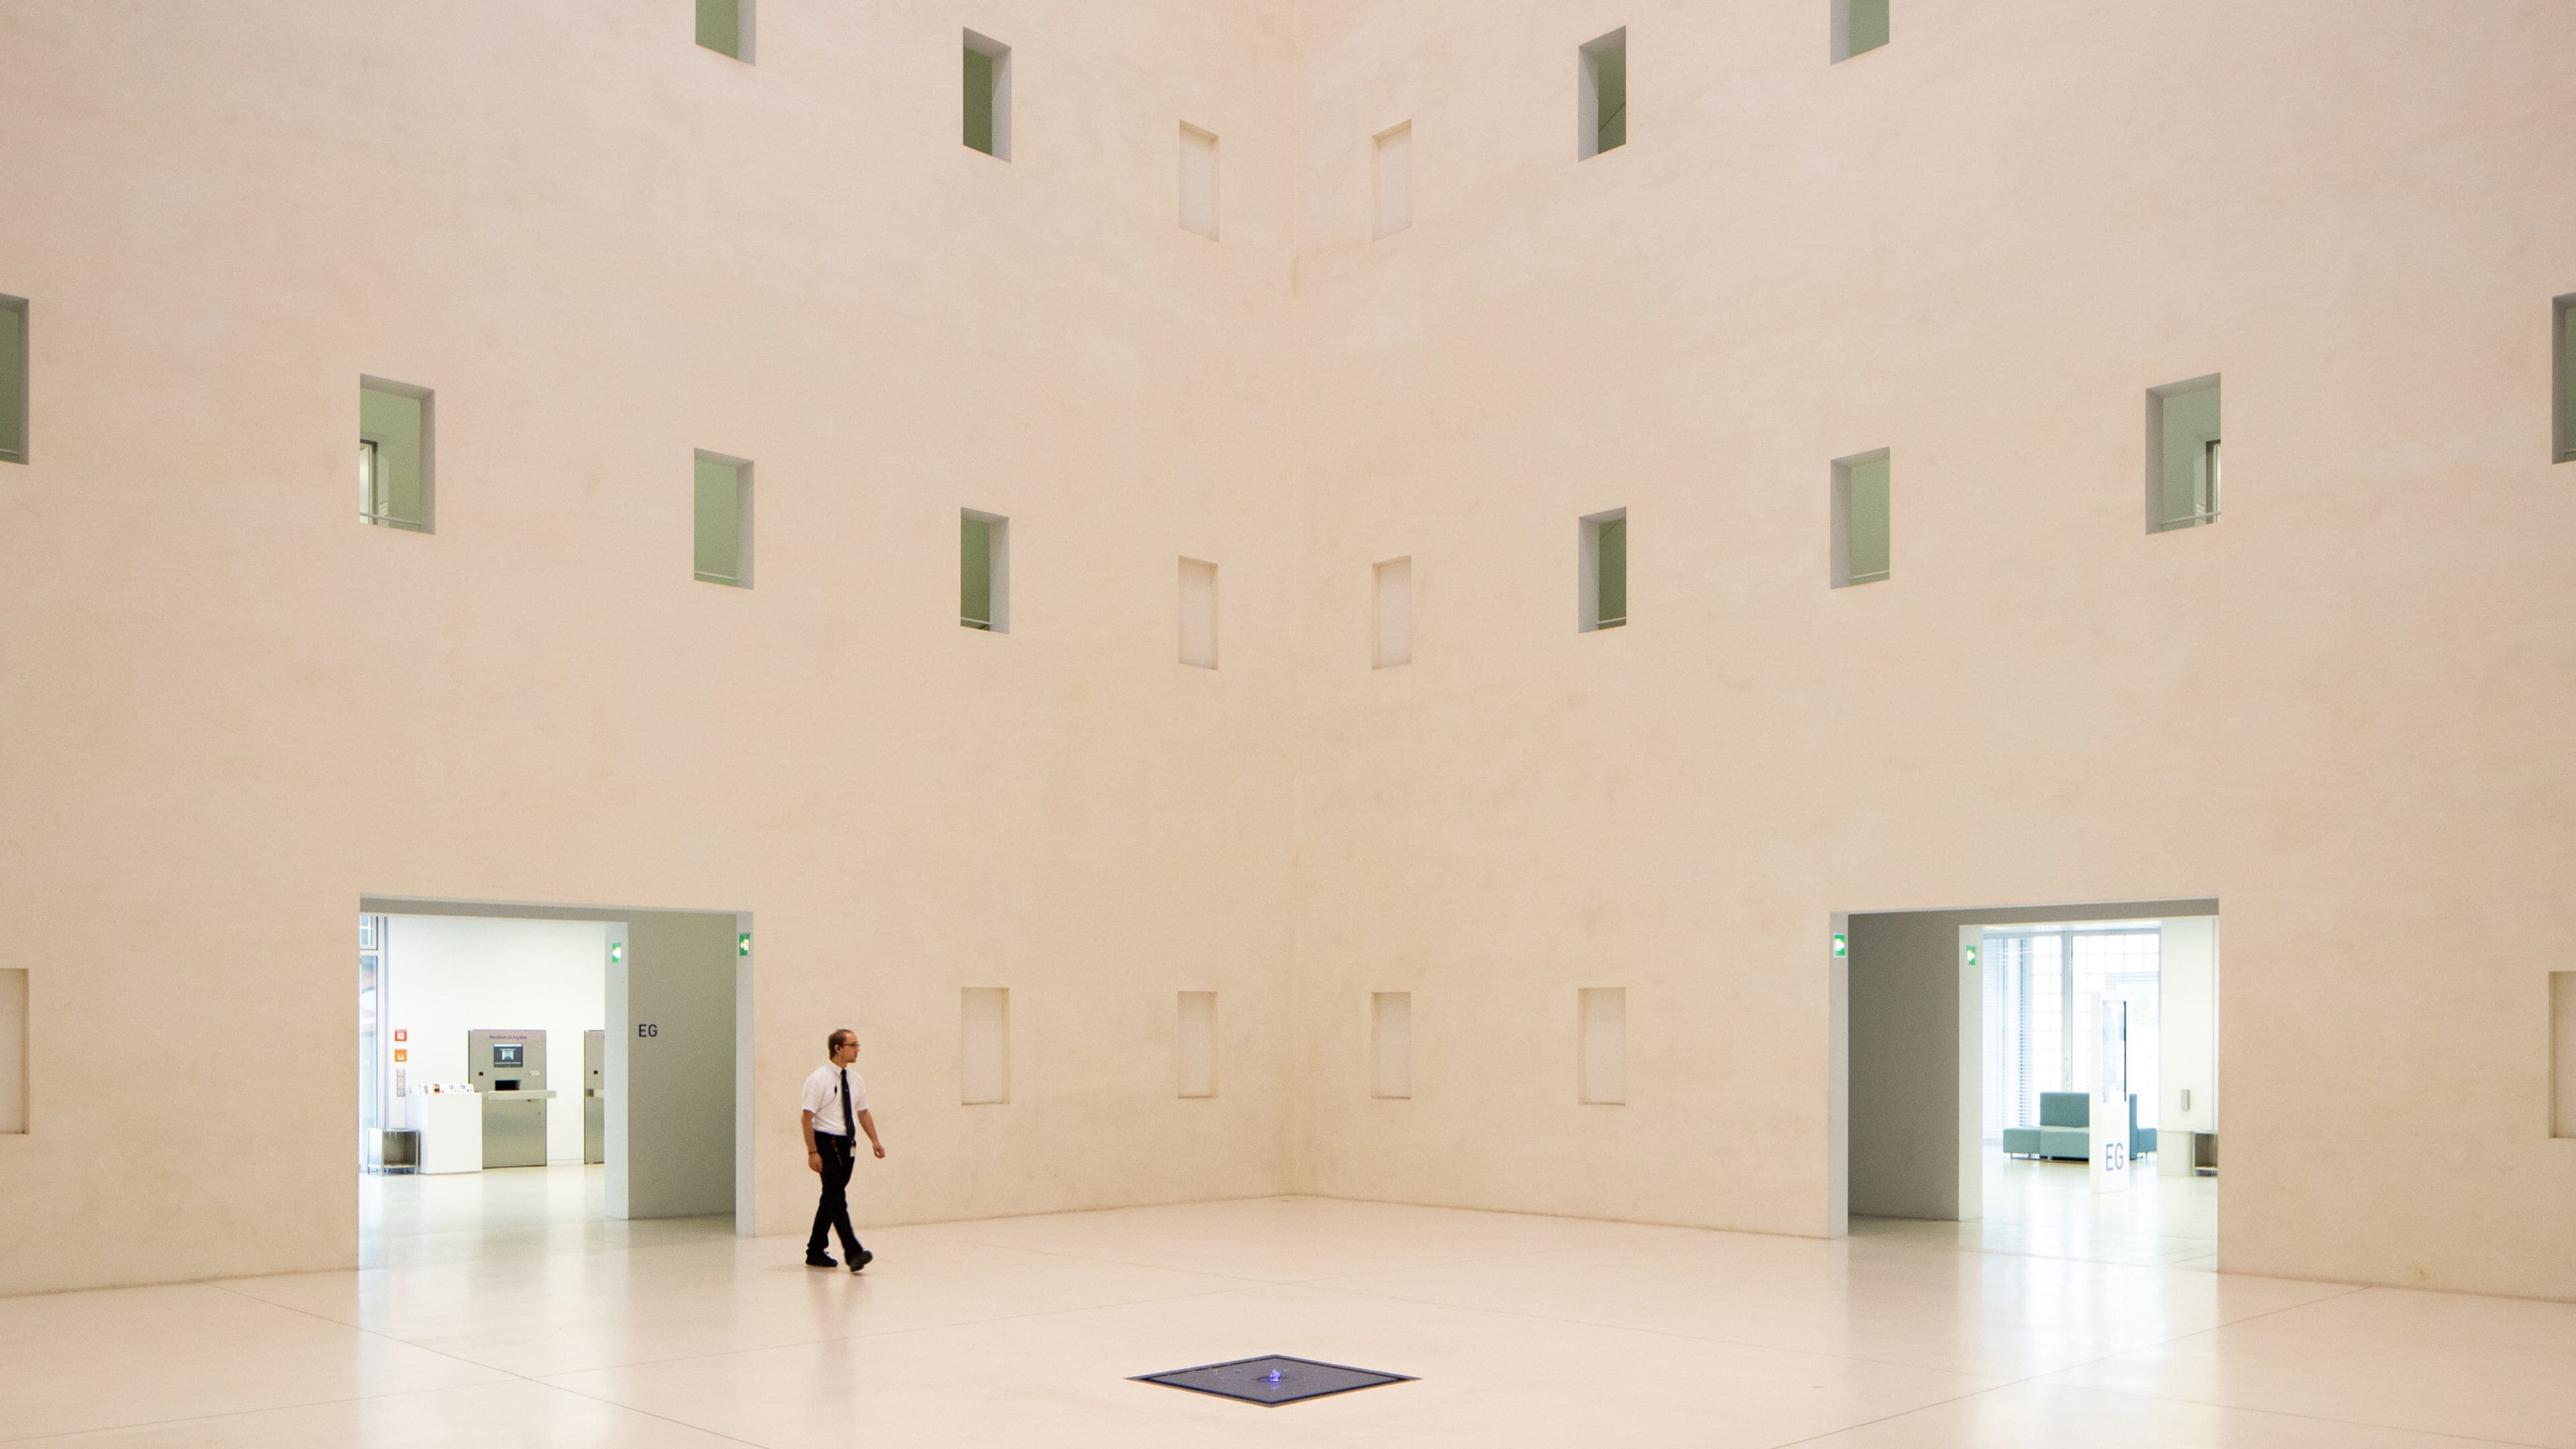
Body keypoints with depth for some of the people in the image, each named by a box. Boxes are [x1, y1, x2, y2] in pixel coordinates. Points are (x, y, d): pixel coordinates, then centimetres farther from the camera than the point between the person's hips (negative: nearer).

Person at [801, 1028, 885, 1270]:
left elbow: (863, 1112, 19)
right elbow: (808, 1116, -12)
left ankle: (816, 1252, 22)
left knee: (831, 1198, 12)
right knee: (837, 1198, -13)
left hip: (847, 1145, 7)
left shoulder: (856, 1080, 10)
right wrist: (812, 1152, -17)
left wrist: (874, 1141, 9)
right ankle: (853, 1253, -19)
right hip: (826, 1143, -7)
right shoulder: (819, 1079, -10)